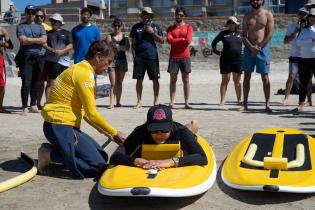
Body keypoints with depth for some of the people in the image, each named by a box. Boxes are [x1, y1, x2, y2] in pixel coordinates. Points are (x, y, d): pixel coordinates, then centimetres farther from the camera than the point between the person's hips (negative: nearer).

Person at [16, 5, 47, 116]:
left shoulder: (40, 27, 15)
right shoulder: (20, 26, 7)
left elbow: (44, 40, -2)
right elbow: (23, 40, -9)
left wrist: (29, 40, -5)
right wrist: (37, 40, -2)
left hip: (39, 57, 3)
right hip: (26, 57, -3)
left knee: (35, 82, 9)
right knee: (26, 83, -10)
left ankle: (33, 105, 19)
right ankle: (24, 107, -4)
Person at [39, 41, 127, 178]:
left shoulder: (80, 70, 16)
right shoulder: (84, 73, -15)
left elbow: (86, 112, 16)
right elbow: (91, 113, -17)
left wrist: (106, 132, 10)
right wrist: (114, 133, -6)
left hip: (68, 126, 10)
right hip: (59, 126, -10)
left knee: (102, 157, 11)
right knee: (98, 167, -13)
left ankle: (54, 151, 7)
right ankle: (50, 154, -6)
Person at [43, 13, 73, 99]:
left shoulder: (66, 33, 14)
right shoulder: (48, 33, 14)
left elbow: (70, 46, 4)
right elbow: (44, 44, 2)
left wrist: (62, 51, -14)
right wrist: (53, 51, -15)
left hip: (64, 61, 1)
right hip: (51, 61, -1)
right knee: (50, 83, -4)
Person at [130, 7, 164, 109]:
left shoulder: (155, 26, 8)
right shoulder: (136, 27, 10)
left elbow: (161, 40, 2)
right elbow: (133, 43, 11)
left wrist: (153, 33, -10)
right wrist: (134, 55, 1)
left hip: (152, 56, -1)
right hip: (139, 57, 1)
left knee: (155, 79, 1)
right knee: (139, 79, 3)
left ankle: (156, 100, 10)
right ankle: (139, 101, 11)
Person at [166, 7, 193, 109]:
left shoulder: (188, 27, 7)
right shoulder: (170, 28, 12)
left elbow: (188, 40, -8)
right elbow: (169, 40, -5)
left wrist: (175, 41, -2)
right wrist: (182, 39, -7)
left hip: (185, 57, -1)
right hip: (173, 57, 1)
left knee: (186, 80, 0)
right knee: (173, 79, 1)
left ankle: (186, 103, 2)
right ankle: (171, 102, 2)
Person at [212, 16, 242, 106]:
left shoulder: (239, 34, 10)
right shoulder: (223, 33, 4)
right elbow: (213, 43, 12)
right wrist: (217, 52, 4)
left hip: (238, 60, 2)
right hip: (225, 59, -2)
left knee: (237, 81, 6)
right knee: (225, 80, 2)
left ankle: (239, 100, 12)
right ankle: (222, 101, 4)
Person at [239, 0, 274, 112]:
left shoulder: (268, 15, 2)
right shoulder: (247, 16, 11)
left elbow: (269, 34, -5)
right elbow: (244, 35, 5)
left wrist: (259, 47, -12)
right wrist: (251, 47, -12)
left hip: (262, 48, -3)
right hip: (249, 48, 3)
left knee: (265, 77, -2)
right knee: (246, 76, 3)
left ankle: (267, 104, 2)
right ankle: (245, 104, 8)